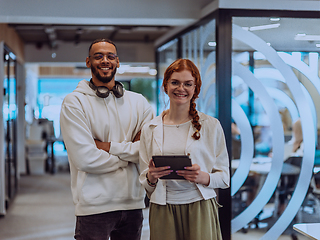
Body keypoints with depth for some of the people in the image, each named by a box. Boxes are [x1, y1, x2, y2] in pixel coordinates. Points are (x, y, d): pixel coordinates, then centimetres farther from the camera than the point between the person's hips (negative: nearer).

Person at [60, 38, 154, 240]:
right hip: (94, 206, -4)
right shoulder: (75, 102, -4)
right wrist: (127, 157, -4)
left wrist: (108, 146, -12)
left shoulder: (138, 102, 8)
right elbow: (85, 158, -14)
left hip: (133, 202, 4)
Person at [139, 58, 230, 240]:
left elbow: (224, 178, 4)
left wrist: (204, 177, -16)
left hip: (200, 209, -1)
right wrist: (151, 178, -11)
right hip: (162, 211, 1)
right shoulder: (150, 130, 8)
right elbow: (145, 183, 11)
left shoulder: (212, 126, 3)